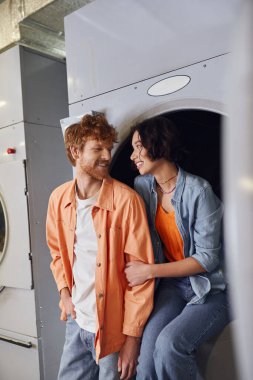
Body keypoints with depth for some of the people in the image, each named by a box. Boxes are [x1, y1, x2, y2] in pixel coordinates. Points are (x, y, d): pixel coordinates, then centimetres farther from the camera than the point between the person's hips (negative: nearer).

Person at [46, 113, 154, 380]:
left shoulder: (126, 200, -18)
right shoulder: (58, 198, -1)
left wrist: (132, 335, -14)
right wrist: (65, 292, 1)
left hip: (112, 326, -4)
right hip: (76, 321, 5)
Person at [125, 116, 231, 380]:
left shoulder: (198, 190, -18)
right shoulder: (142, 186, -1)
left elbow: (207, 258, -16)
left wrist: (150, 271, -18)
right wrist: (137, 271, -6)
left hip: (210, 289, -4)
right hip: (172, 284, 4)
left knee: (169, 342, -26)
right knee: (148, 349, -19)